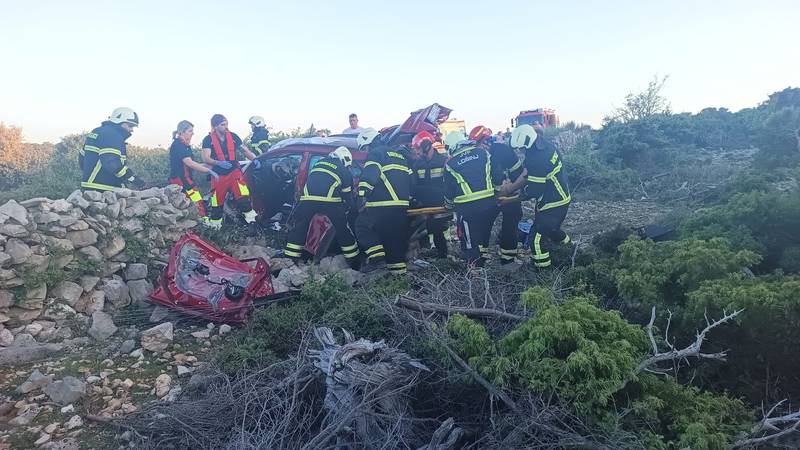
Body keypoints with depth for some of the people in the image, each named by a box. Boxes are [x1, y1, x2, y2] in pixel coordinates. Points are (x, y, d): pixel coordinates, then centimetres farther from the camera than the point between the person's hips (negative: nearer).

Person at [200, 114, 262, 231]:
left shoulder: (232, 136, 2)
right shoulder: (208, 140, -6)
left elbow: (245, 150, 11)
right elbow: (205, 158, -17)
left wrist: (254, 159, -7)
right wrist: (219, 163, -36)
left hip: (234, 172, 1)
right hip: (218, 175, 0)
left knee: (243, 198, -19)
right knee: (217, 204, 8)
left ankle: (252, 222, -14)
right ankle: (214, 227, 26)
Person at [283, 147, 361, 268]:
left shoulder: (319, 163, 31)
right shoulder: (345, 172, 22)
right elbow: (348, 198, 25)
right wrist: (346, 210, 43)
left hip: (308, 198, 2)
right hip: (330, 200, -2)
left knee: (299, 229, 17)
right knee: (343, 231, 12)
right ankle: (355, 264, 21)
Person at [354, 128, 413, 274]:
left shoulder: (375, 153, -1)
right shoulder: (400, 154, 25)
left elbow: (368, 176, -17)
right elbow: (410, 177, 26)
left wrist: (362, 195, -20)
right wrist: (409, 197, 29)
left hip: (382, 204, -8)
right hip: (402, 204, 8)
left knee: (362, 226, 2)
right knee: (395, 234, 14)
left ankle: (377, 257, -12)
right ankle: (398, 266, 13)